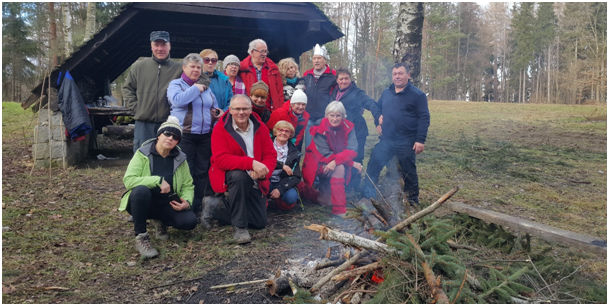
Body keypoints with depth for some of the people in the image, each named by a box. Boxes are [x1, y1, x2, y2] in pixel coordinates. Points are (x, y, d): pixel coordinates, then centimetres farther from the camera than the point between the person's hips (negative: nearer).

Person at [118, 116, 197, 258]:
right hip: (143, 203, -3)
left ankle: (161, 222, 13)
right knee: (141, 190, -38)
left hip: (168, 203, 3)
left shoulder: (180, 158, 2)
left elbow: (188, 185, 8)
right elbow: (128, 180, -19)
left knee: (190, 221, -23)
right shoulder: (143, 154, -8)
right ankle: (141, 237, -20)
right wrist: (158, 181, -26)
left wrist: (187, 201, -13)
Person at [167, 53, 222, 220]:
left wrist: (217, 112, 6)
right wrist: (195, 89, -9)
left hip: (205, 135, 5)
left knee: (202, 171, 6)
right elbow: (177, 100, -19)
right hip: (185, 135, -5)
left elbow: (214, 106, 29)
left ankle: (198, 206, 15)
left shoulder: (206, 87, 19)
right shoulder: (175, 84, 3)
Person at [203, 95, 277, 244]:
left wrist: (263, 171, -24)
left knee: (260, 223, 3)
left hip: (254, 182, 5)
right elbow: (220, 159, -24)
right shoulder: (220, 128, -13)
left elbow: (271, 155, -1)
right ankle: (240, 227, -23)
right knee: (239, 176, -41)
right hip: (227, 177, -5)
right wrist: (251, 163, -35)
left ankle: (215, 205, 19)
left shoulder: (260, 128, 0)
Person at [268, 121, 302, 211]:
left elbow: (295, 176, -1)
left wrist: (280, 189, -15)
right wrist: (281, 165, -20)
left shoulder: (294, 152, 8)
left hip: (283, 183, 2)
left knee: (292, 197, -29)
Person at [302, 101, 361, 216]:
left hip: (338, 163, 5)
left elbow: (352, 150, -16)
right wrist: (352, 163, -24)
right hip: (318, 163, -5)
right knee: (339, 168, -27)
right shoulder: (320, 129, -16)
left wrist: (336, 161, -34)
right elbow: (325, 154, -20)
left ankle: (323, 194, 5)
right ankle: (339, 209, -26)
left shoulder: (348, 127, -6)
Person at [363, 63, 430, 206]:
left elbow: (424, 118, -8)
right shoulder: (386, 93, 12)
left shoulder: (417, 95, -5)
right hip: (385, 140, 5)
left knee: (408, 171, 7)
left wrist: (420, 140, -15)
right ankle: (368, 195, 13)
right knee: (373, 165, 1)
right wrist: (378, 123, 13)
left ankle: (413, 199, 24)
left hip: (406, 143, -4)